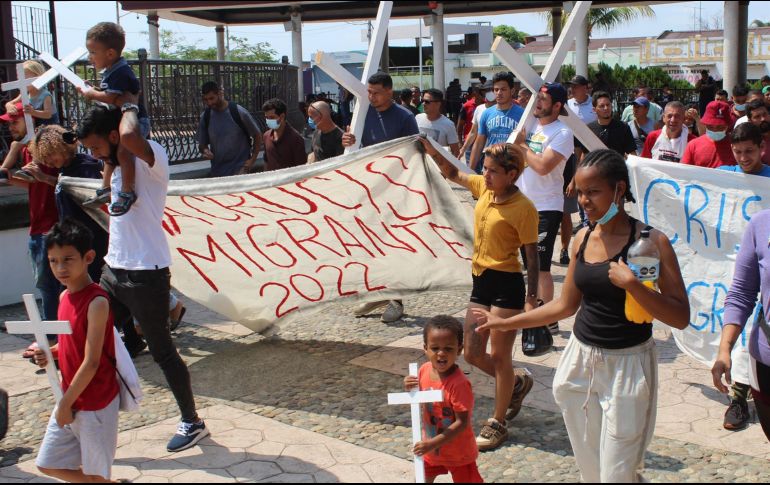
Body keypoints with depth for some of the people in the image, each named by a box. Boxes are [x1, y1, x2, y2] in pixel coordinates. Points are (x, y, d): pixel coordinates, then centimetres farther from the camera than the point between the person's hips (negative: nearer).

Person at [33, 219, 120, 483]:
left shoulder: (96, 302, -22)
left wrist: (66, 404, -15)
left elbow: (91, 362, -22)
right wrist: (49, 353, -4)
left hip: (95, 403, -8)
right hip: (69, 399, 9)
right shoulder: (65, 297, 2)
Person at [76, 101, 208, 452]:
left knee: (162, 351, 2)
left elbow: (129, 136, -37)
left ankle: (192, 423, 17)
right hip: (114, 269, 9)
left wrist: (129, 106, -19)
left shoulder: (152, 156, -14)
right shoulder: (119, 163, 13)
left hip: (146, 274, -9)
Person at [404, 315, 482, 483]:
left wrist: (434, 443, -30)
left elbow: (462, 423, -28)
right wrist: (410, 390, -17)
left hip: (458, 451, -6)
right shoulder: (424, 370, -11)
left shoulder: (459, 383, -31)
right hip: (431, 445, 6)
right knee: (423, 478, 25)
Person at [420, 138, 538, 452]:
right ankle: (517, 384, 39)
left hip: (506, 285, -8)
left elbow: (532, 256, -14)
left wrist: (531, 299, -16)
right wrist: (431, 151, 6)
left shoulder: (523, 208, -16)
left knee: (499, 356, 3)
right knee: (472, 354, 13)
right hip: (480, 281, 8)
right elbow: (454, 174, 20)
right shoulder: (483, 188, 4)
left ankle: (498, 424, 19)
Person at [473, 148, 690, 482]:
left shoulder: (650, 241, -12)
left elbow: (681, 317, -15)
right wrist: (505, 323, 16)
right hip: (581, 361, 5)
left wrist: (631, 284, -27)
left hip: (627, 365, -5)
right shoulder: (583, 238, 4)